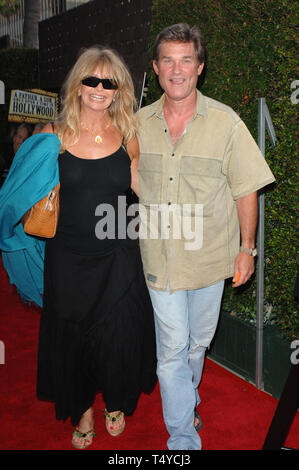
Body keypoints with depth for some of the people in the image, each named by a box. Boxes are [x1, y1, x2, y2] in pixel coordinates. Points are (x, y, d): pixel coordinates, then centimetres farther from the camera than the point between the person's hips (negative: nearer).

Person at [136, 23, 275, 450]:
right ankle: (183, 439, 18)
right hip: (158, 257, 1)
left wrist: (247, 248, -2)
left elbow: (246, 190, -3)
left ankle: (186, 399, 47)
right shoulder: (139, 123, 0)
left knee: (198, 341, 18)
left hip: (210, 256, 0)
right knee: (172, 348, 3)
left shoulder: (225, 122, -7)